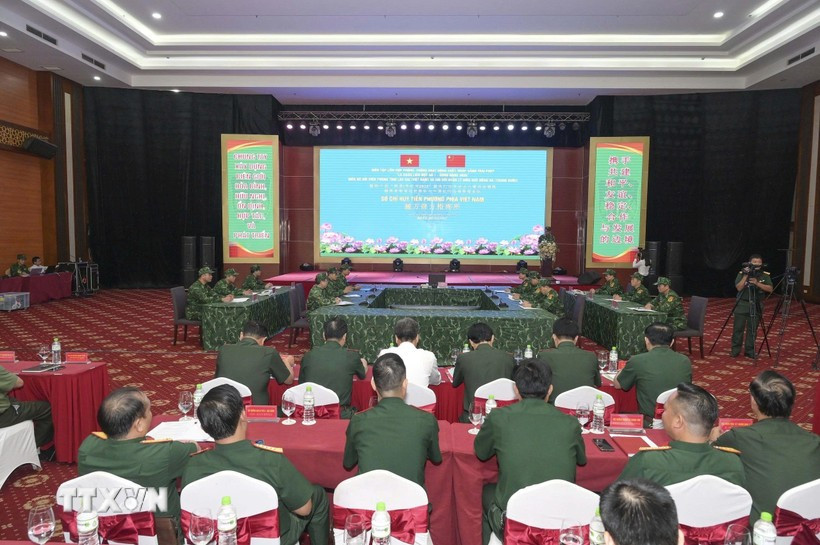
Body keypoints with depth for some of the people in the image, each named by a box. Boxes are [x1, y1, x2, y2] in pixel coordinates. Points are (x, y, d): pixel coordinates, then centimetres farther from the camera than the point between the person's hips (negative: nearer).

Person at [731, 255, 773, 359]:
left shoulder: (765, 275, 2)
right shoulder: (742, 273, -3)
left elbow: (770, 289, -8)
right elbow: (739, 288, -13)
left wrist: (757, 283, -19)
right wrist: (746, 275, -19)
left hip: (756, 306, 1)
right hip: (742, 305, -1)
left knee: (752, 329, 5)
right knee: (738, 328, 1)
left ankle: (750, 351, 15)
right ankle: (735, 350, 10)